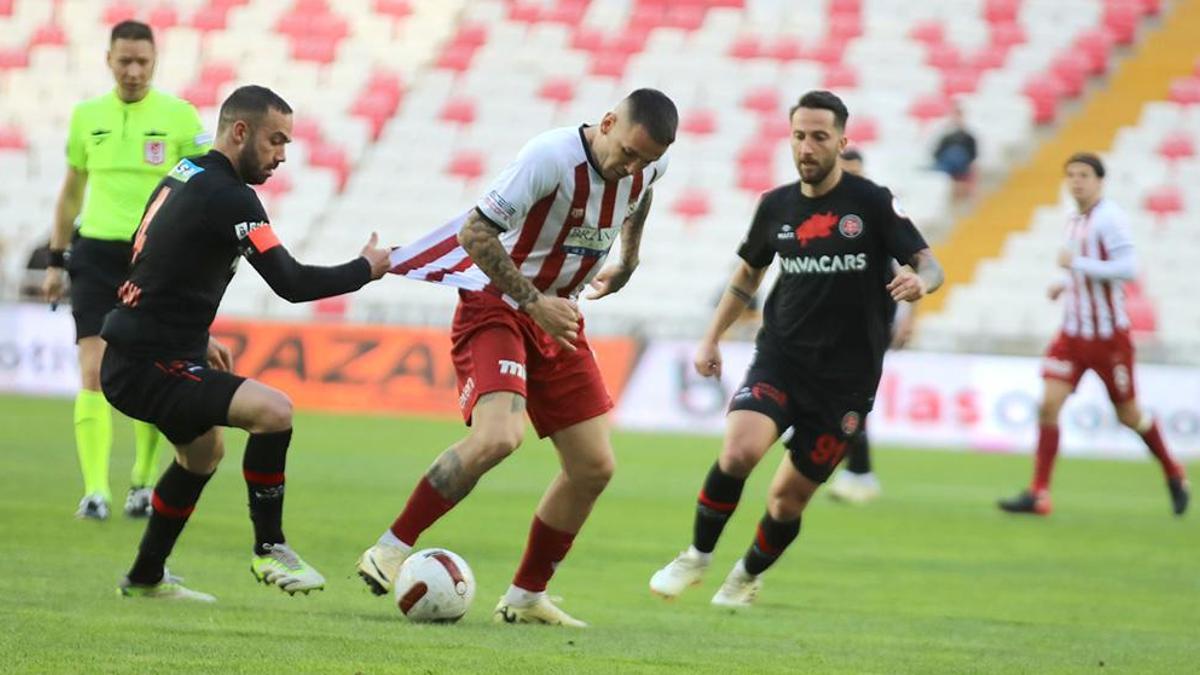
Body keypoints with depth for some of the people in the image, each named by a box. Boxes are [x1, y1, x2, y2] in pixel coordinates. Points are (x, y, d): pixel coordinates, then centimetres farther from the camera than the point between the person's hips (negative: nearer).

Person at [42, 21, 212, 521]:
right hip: (97, 254, 2)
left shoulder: (180, 116, -1)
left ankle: (142, 481, 23)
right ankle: (95, 490, -15)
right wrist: (55, 262, 16)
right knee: (94, 372, -12)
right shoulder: (87, 115, 8)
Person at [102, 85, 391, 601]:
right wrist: (365, 269, -8)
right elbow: (291, 282, -21)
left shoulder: (183, 177, 12)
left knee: (203, 453, 31)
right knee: (274, 410, -23)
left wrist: (199, 339, 24)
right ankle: (269, 549, -10)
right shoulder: (227, 196, -18)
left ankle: (146, 577, 41)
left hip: (133, 357, 11)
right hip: (148, 370, -11)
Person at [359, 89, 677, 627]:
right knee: (498, 436, -30)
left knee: (594, 467, 2)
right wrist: (534, 303, -25)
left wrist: (627, 262, 25)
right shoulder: (550, 156, -26)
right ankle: (390, 552, -18)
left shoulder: (650, 166, -4)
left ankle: (526, 597, 17)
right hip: (495, 307, -7)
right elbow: (475, 233, -23)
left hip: (557, 318, 7)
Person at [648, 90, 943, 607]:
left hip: (847, 376, -2)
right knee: (739, 450, -25)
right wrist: (712, 338, 18)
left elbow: (928, 263, -8)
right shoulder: (776, 206, 5)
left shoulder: (872, 203, -6)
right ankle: (698, 556, -3)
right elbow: (749, 273, 22)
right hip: (780, 357, 2)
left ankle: (749, 576, 34)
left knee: (791, 495, 5)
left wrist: (919, 282, -32)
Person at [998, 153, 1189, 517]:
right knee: (1048, 406, -9)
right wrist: (1065, 284, 8)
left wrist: (1077, 264, -25)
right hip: (1073, 333, 6)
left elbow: (1127, 268, -25)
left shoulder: (1110, 218, -15)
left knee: (1128, 414, 7)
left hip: (1109, 335, -6)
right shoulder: (1075, 220, 10)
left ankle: (1174, 475, 31)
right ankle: (1038, 494, -9)